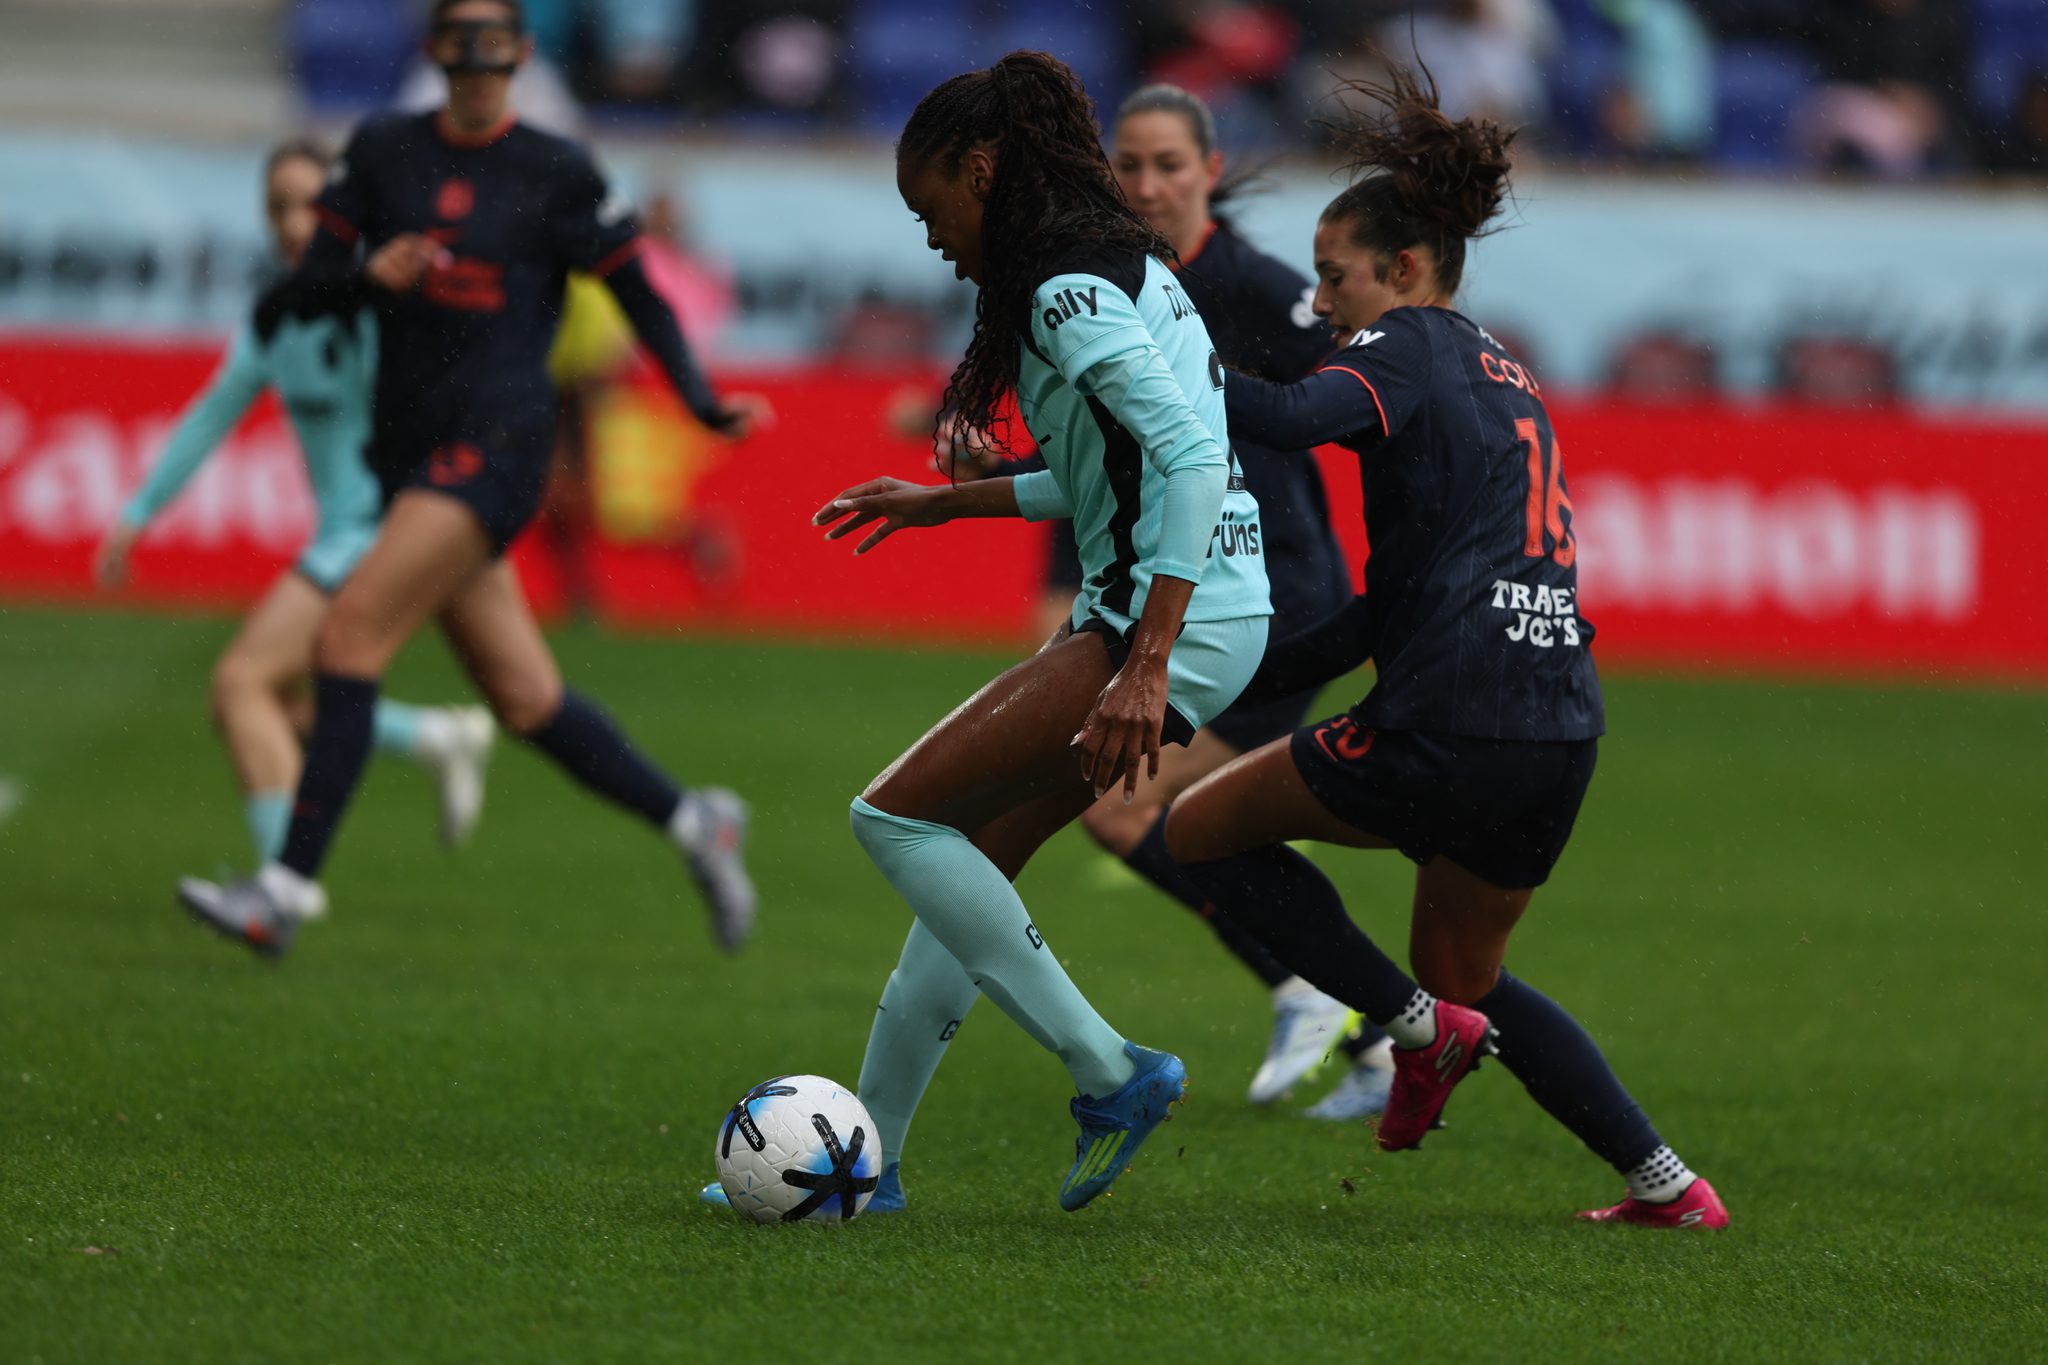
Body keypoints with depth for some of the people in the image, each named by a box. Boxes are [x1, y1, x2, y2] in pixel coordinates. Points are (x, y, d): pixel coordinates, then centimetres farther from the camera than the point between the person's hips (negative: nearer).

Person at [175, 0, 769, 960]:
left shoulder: (556, 173, -2)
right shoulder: (381, 152, 8)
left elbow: (638, 296, 4)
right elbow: (304, 292, 5)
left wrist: (701, 401, -9)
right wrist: (368, 274, -17)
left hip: (494, 447, -5)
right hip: (408, 449, 5)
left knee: (350, 634, -19)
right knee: (526, 702, 7)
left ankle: (289, 888, -19)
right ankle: (692, 823, 25)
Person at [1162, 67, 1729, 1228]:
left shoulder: (1415, 348, 0)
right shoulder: (1509, 380, 25)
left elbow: (1298, 416, -23)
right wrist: (1257, 676, 23)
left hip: (1450, 728, -9)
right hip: (1562, 731, 9)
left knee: (1203, 829, 11)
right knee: (1465, 972, 27)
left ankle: (1419, 1024, 1)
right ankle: (1667, 1182, 17)